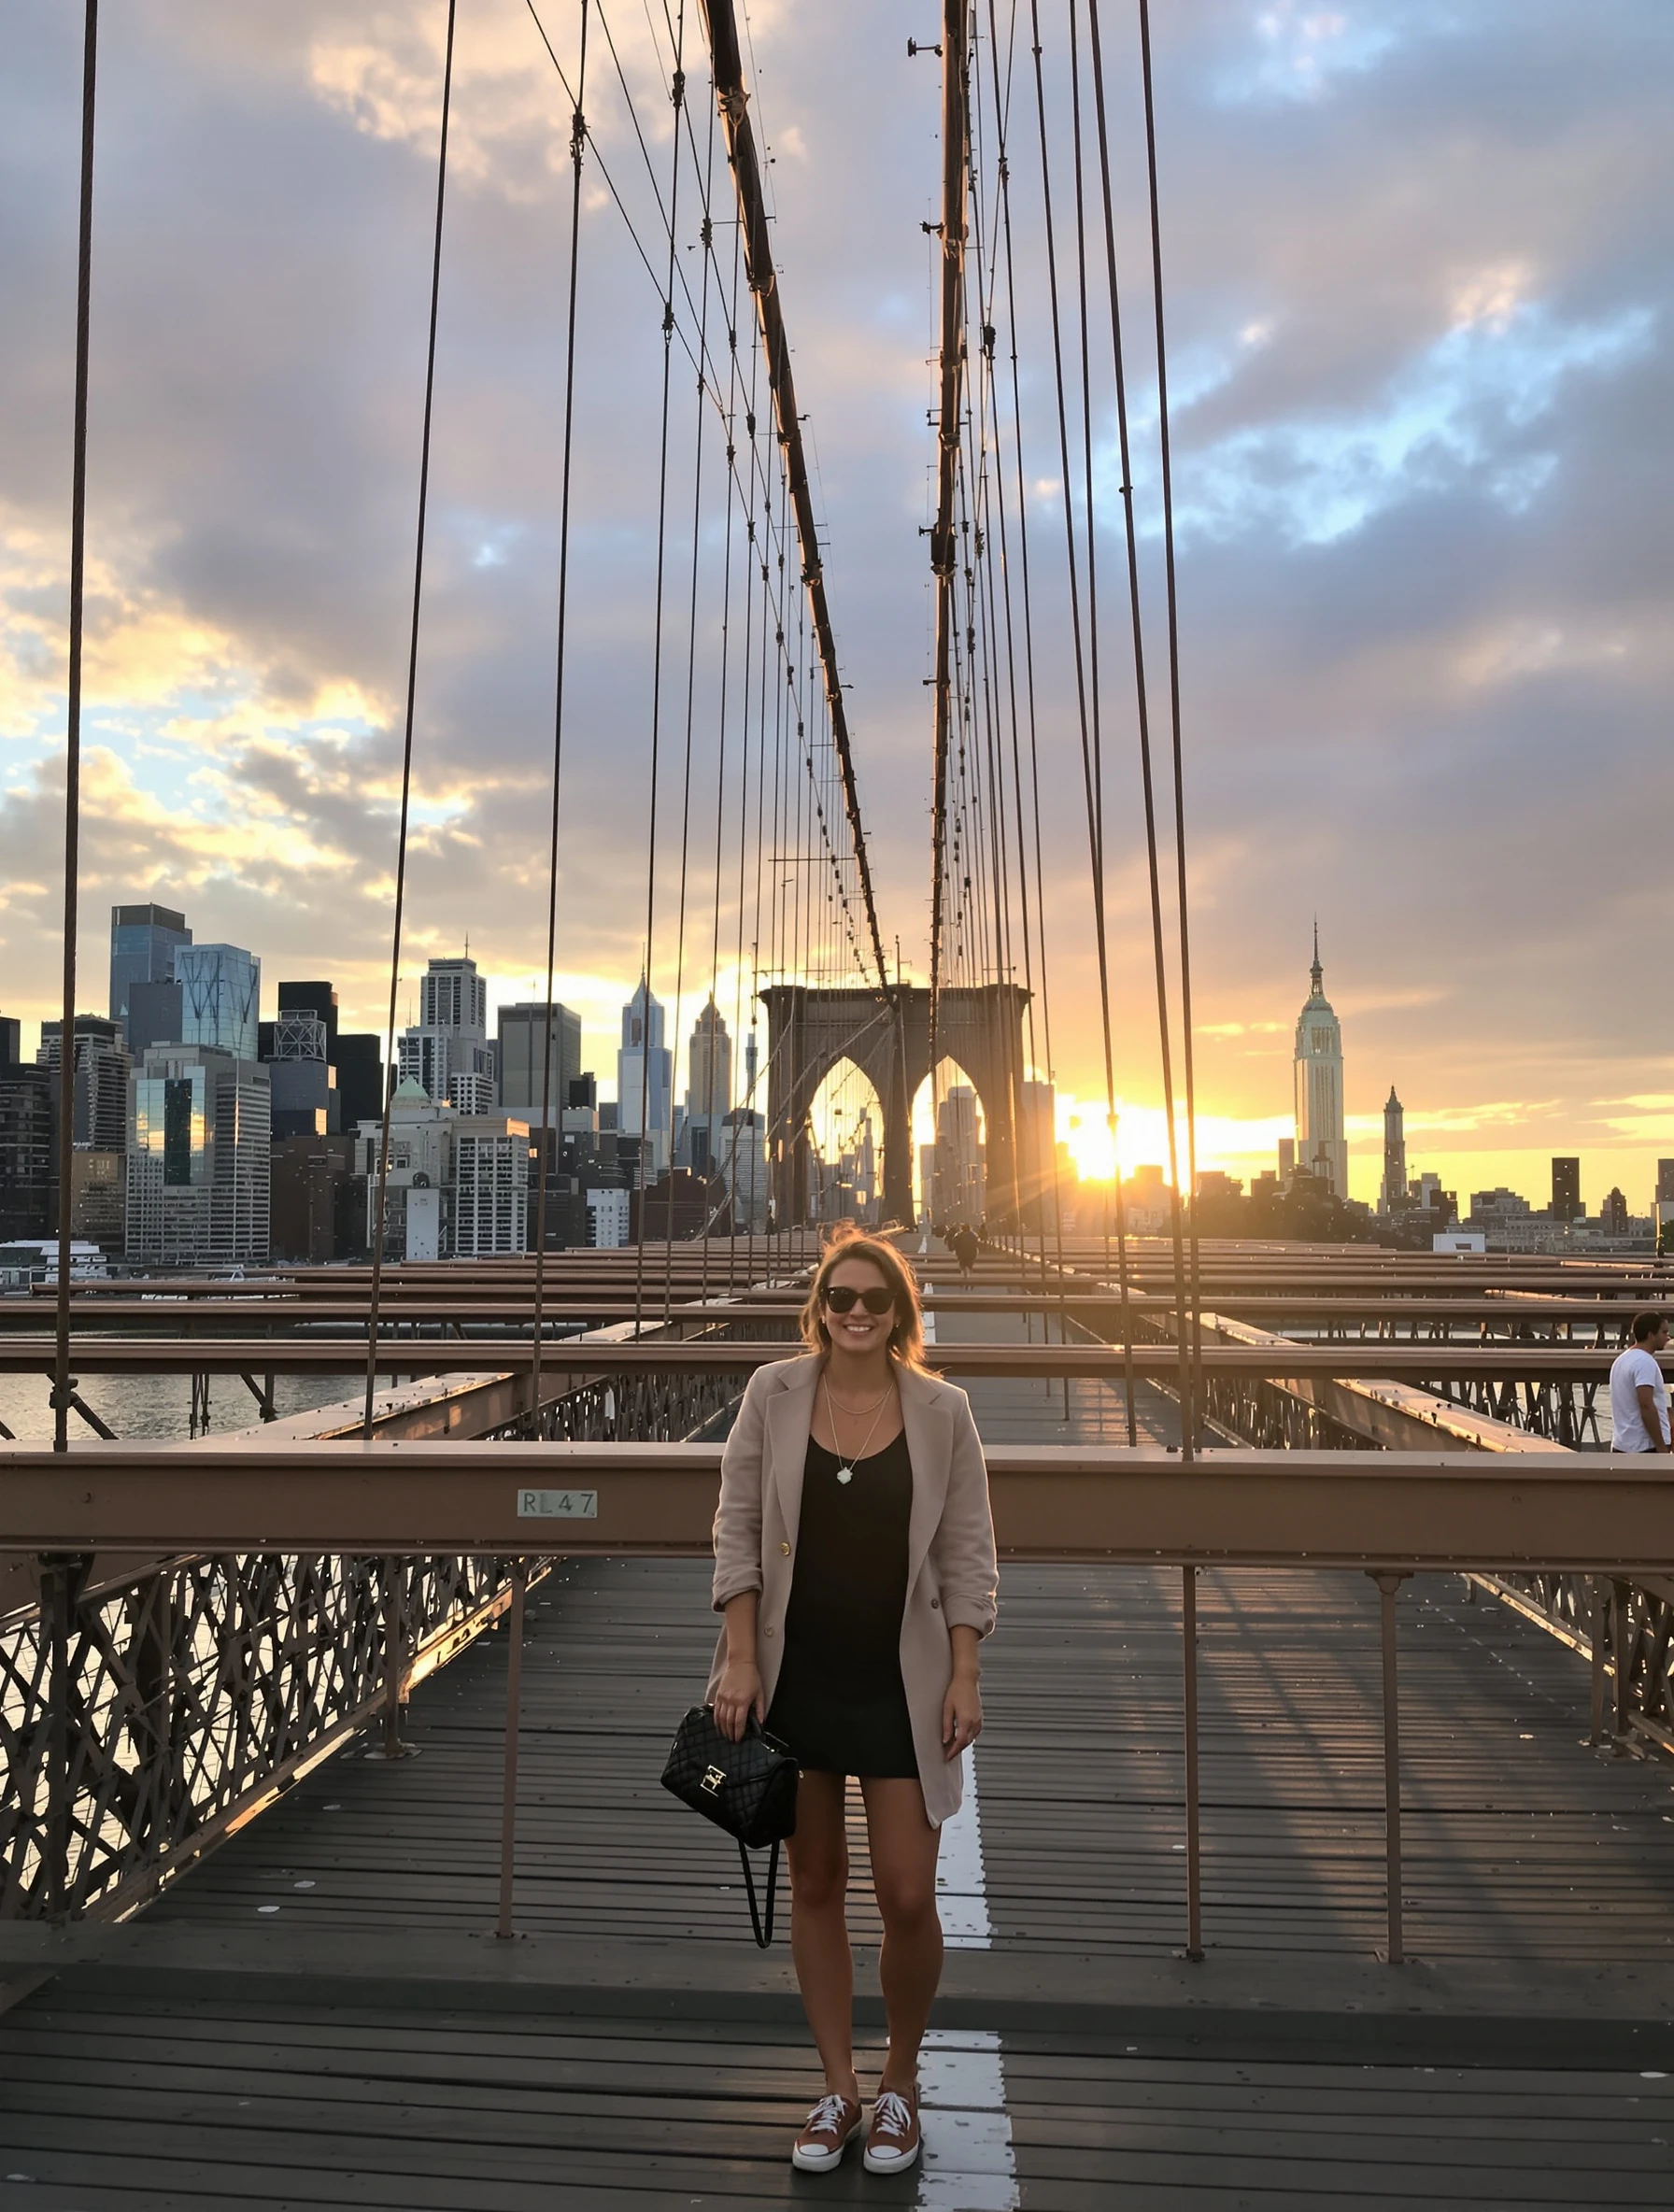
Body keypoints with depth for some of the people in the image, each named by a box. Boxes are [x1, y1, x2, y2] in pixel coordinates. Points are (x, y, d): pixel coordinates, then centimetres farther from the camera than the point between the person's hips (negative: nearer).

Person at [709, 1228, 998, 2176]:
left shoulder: (942, 1411, -5)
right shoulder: (774, 1395, -4)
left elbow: (968, 1555, -1)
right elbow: (738, 1531, -1)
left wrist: (964, 1677, -6)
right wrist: (740, 1658, -7)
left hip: (900, 1681, -1)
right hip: (796, 1673, 1)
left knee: (908, 1898, 0)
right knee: (816, 1886, 12)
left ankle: (901, 2084, 26)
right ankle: (840, 2089, 29)